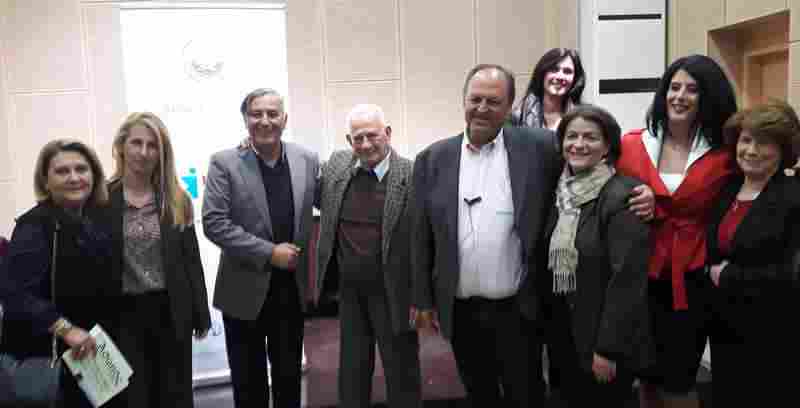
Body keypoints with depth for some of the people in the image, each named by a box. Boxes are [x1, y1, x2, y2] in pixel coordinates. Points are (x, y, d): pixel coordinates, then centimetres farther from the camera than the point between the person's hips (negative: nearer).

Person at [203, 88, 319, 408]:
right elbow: (213, 223, -16)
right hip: (245, 290, -2)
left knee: (289, 376, 18)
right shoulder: (224, 163, -9)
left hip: (292, 288, 3)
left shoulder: (307, 160, 0)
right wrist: (269, 252, -19)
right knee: (248, 381, 14)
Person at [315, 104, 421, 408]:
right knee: (352, 369, 20)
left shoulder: (413, 175, -15)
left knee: (402, 372, 12)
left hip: (392, 293, -4)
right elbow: (323, 201, 17)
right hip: (349, 290, 5)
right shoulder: (336, 165, 0)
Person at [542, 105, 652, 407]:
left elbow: (627, 280, -20)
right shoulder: (561, 192, 5)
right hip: (563, 331, 7)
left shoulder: (622, 195, -17)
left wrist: (608, 348, -19)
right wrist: (547, 325, 11)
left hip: (603, 338, -6)